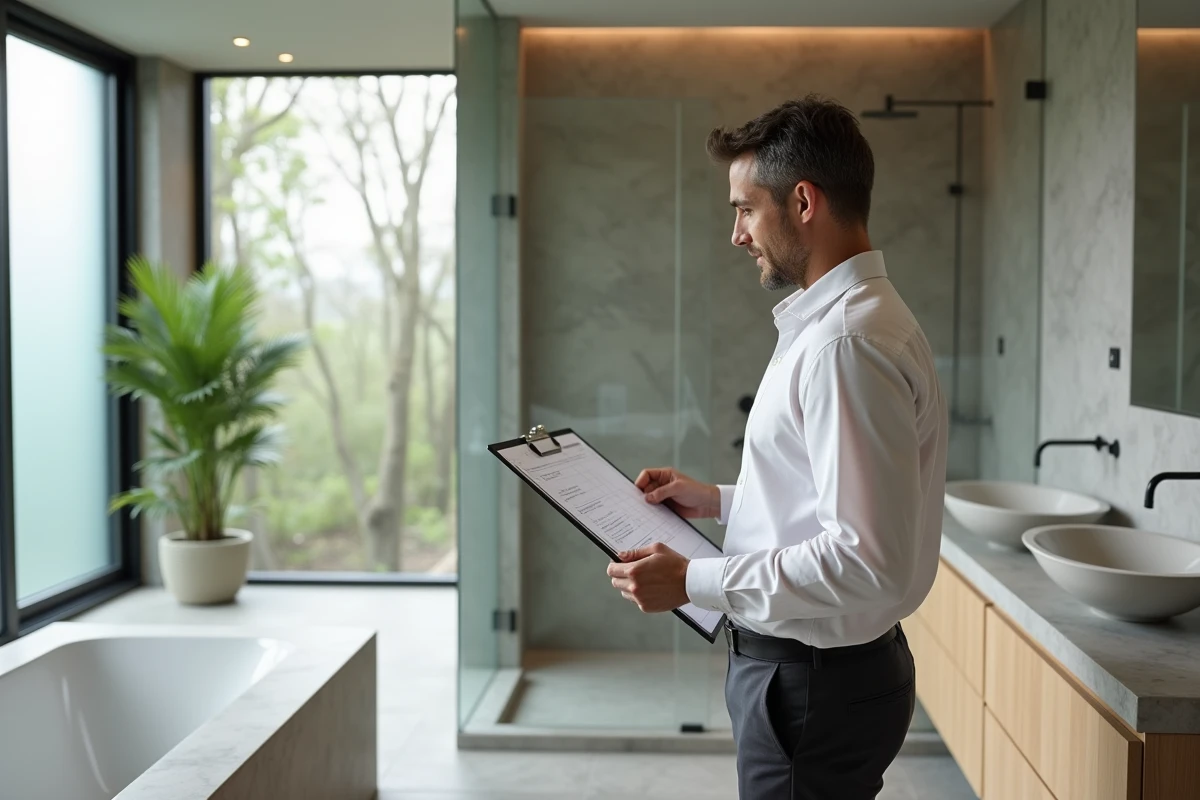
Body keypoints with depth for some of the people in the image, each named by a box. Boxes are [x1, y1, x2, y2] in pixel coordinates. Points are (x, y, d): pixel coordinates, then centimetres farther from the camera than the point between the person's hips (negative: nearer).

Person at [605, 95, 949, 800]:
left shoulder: (847, 344, -24)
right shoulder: (837, 321, 10)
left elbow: (868, 560, -28)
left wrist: (693, 582, -22)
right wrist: (717, 500, 11)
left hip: (814, 682, -10)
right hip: (818, 666, 10)